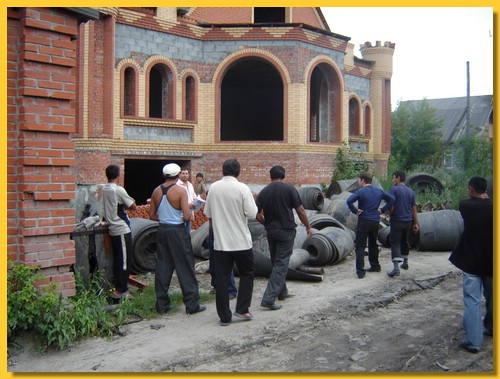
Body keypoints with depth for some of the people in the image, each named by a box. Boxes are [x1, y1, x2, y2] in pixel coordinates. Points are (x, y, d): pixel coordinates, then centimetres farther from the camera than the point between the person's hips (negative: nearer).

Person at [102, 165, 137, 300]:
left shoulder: (105, 189, 9)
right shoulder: (119, 190, -17)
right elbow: (133, 206, -11)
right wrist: (130, 202, 7)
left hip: (113, 229, 9)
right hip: (122, 229, -9)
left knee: (117, 259, 16)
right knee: (124, 260, -2)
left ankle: (117, 286, 24)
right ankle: (120, 291, 0)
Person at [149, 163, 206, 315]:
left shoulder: (157, 191, 4)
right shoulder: (180, 191, -12)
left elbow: (152, 215, 8)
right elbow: (187, 217, -17)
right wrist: (188, 209, 4)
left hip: (162, 230, 5)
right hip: (177, 231, -5)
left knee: (162, 267, 12)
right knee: (185, 268, 2)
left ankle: (162, 304, 17)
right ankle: (192, 305, 7)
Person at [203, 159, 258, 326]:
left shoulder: (213, 188, 1)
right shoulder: (242, 188, -12)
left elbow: (208, 214, 9)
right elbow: (252, 213, -13)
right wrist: (252, 202, 6)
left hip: (220, 241, 3)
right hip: (241, 240, -3)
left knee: (222, 278, 8)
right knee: (247, 273, 16)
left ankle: (224, 316, 12)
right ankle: (242, 309, 12)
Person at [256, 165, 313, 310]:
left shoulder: (264, 191, 2)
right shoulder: (289, 188, -8)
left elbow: (256, 214, -2)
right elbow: (300, 210, -9)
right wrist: (308, 227, 4)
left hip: (270, 231, 5)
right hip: (286, 230, -4)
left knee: (276, 262, 20)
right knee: (281, 264, -3)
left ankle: (282, 292, 33)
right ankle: (269, 298, -11)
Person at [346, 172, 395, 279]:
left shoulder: (360, 191, -11)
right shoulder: (379, 191, 6)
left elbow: (349, 201, -25)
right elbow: (391, 199, 6)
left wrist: (355, 211, -12)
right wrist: (383, 210, 5)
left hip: (364, 221, -5)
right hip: (375, 221, 6)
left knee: (360, 247, -1)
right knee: (373, 244, 21)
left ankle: (360, 271, -7)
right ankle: (375, 266, 29)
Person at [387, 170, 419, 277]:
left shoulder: (394, 189, -11)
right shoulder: (411, 191, 9)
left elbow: (391, 205, -17)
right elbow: (414, 208, 11)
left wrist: (390, 215, 2)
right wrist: (416, 223, 14)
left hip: (397, 220, -6)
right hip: (408, 220, 6)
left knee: (395, 243, -5)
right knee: (405, 241, 21)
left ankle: (396, 267, -16)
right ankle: (405, 263, 34)